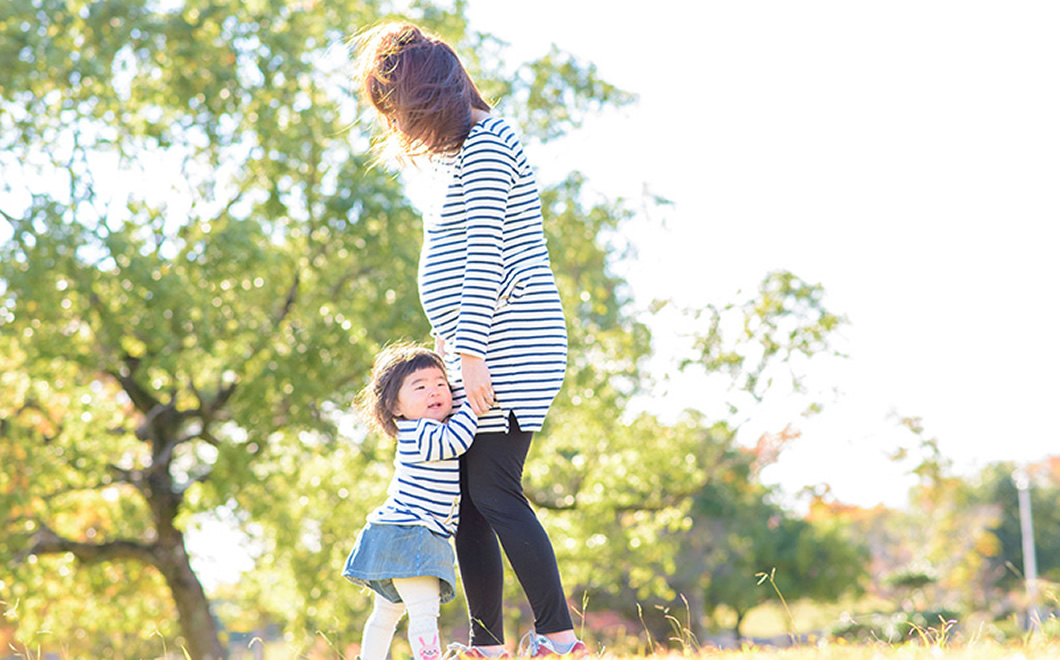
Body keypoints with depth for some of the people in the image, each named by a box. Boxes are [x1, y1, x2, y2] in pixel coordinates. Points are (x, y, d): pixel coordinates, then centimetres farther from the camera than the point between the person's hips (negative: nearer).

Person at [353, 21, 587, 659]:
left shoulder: (485, 145, -10)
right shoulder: (473, 146, 21)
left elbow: (484, 256, -18)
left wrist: (471, 353, -21)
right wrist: (458, 346, 22)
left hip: (508, 344, -10)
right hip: (488, 352, 10)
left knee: (492, 488, -12)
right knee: (466, 492, 7)